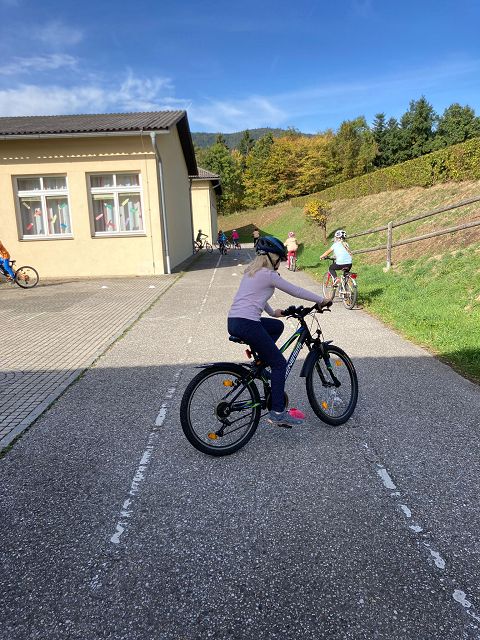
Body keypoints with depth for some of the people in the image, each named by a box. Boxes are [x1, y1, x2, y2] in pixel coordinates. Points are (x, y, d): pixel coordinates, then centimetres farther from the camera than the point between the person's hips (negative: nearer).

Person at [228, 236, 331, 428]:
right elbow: (296, 291, -2)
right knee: (279, 363, 0)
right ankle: (278, 413, 0)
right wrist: (322, 300, 9)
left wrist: (272, 312, 42)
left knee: (277, 326, 28)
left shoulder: (252, 272, 19)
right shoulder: (268, 274, -7)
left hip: (234, 322, 9)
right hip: (247, 325, -9)